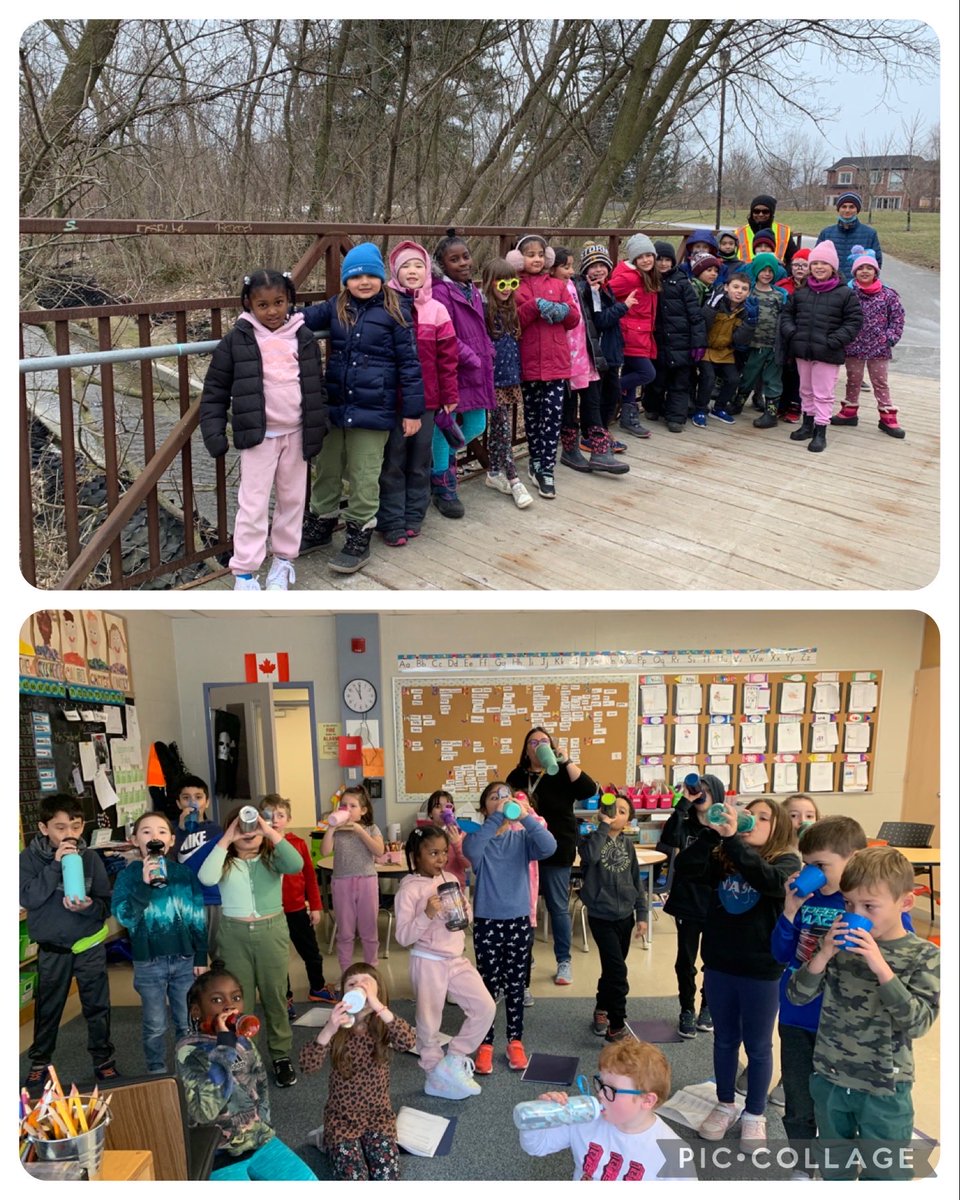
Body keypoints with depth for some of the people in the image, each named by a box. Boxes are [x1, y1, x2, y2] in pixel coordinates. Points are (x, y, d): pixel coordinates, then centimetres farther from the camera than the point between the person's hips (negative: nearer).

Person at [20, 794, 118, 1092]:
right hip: (51, 949, 0)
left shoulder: (91, 858, -7)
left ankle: (103, 1059, 27)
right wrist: (55, 865, -27)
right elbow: (28, 899, -21)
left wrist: (88, 906, -27)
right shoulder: (29, 858, -8)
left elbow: (106, 904, -5)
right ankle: (40, 1062, 34)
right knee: (47, 1009, 14)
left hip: (90, 945, 0)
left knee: (97, 1006, 10)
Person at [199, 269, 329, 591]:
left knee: (292, 499, 13)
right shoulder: (237, 340, -5)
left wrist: (320, 425, 8)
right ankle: (244, 572, 5)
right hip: (258, 436, -3)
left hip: (296, 434, 3)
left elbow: (316, 385, 12)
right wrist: (213, 432, -8)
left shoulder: (303, 338, 3)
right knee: (253, 504, -3)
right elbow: (215, 389, -2)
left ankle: (284, 559, 28)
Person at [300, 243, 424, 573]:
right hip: (335, 406, 5)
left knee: (364, 476, 3)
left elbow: (409, 362, -5)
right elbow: (307, 317, 1)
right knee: (327, 468, 16)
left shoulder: (395, 311, -6)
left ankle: (359, 538, 15)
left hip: (374, 409, -5)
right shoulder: (336, 308, 7)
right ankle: (322, 522, 34)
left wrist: (412, 410, -6)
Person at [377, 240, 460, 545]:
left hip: (426, 399, 2)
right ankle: (391, 522, 12)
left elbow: (447, 357, 2)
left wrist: (450, 396, 2)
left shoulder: (436, 310, 1)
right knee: (393, 461, 3)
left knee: (420, 461, 11)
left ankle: (413, 516, 25)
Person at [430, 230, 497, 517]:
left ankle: (442, 457, 37)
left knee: (476, 426, 12)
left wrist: (487, 355, 5)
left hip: (476, 372, 8)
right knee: (444, 427, 3)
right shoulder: (440, 292, -13)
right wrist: (472, 359, -16)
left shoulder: (473, 290, 13)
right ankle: (443, 487, 15)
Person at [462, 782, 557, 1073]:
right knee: (488, 985, 7)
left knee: (515, 984, 13)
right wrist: (496, 818, -35)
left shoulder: (522, 837, -2)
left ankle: (515, 1041, 28)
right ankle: (485, 1044, 21)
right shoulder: (478, 835, -5)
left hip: (519, 920, 1)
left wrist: (526, 816, -32)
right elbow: (471, 851, -30)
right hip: (487, 921, -1)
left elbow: (549, 847, -22)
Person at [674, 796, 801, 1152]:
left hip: (762, 970, -3)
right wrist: (715, 832, -30)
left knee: (758, 1046, 13)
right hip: (719, 965, 3)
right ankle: (725, 1105, 38)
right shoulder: (721, 858, -2)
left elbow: (770, 881, -33)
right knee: (724, 1040, 19)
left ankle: (755, 1115, 32)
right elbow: (684, 865, -19)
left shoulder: (787, 861, -10)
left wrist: (731, 838, -41)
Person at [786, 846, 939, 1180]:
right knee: (833, 1169, 22)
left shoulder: (923, 955, -11)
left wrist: (881, 968, -29)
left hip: (884, 1089, -3)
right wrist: (823, 956, -21)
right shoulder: (839, 943, -4)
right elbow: (797, 995, -4)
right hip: (828, 1079, 3)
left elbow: (918, 1023, -19)